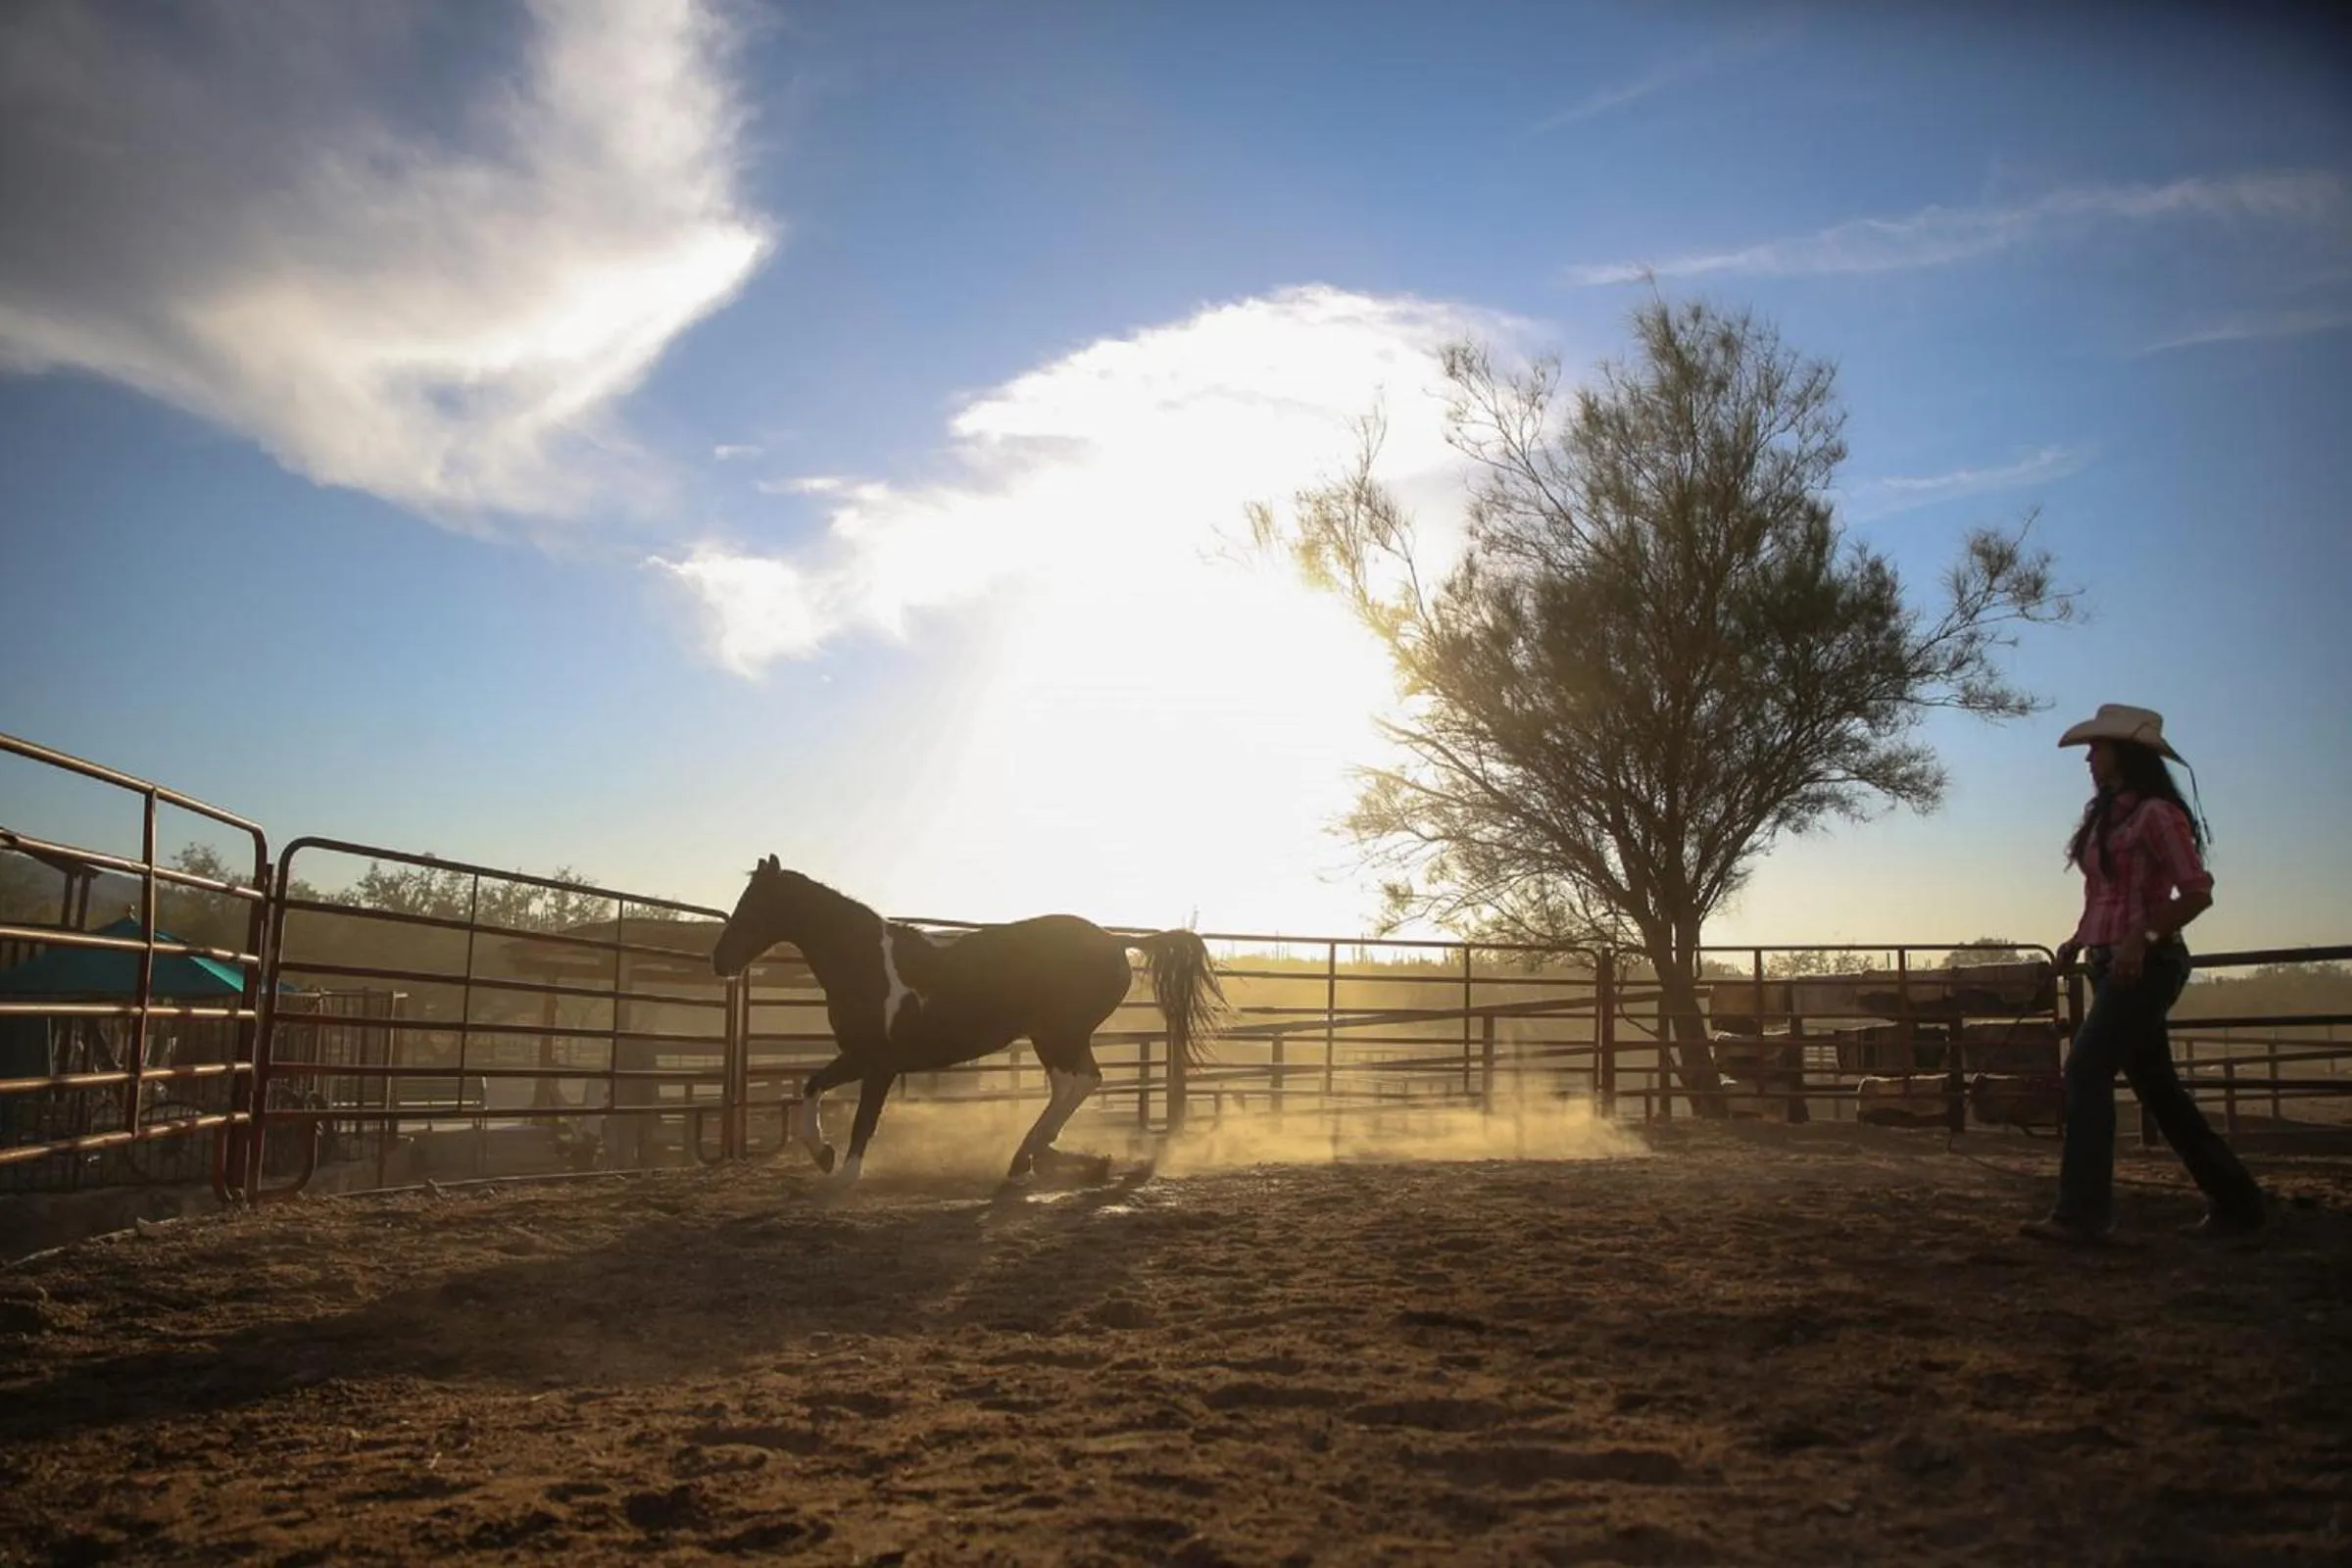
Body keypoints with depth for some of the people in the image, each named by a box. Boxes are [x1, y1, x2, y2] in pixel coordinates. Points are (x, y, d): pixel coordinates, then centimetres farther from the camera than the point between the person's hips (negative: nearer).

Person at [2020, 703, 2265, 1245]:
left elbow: (2197, 893, -16)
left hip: (2145, 965, -9)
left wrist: (2143, 938, -26)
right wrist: (2079, 939, 8)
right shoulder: (2106, 815, 15)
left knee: (2086, 1069, -15)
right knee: (2156, 1085, 13)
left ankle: (2081, 1214, -15)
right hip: (2113, 966, 9)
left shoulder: (2156, 813, -11)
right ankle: (2234, 1202, 23)